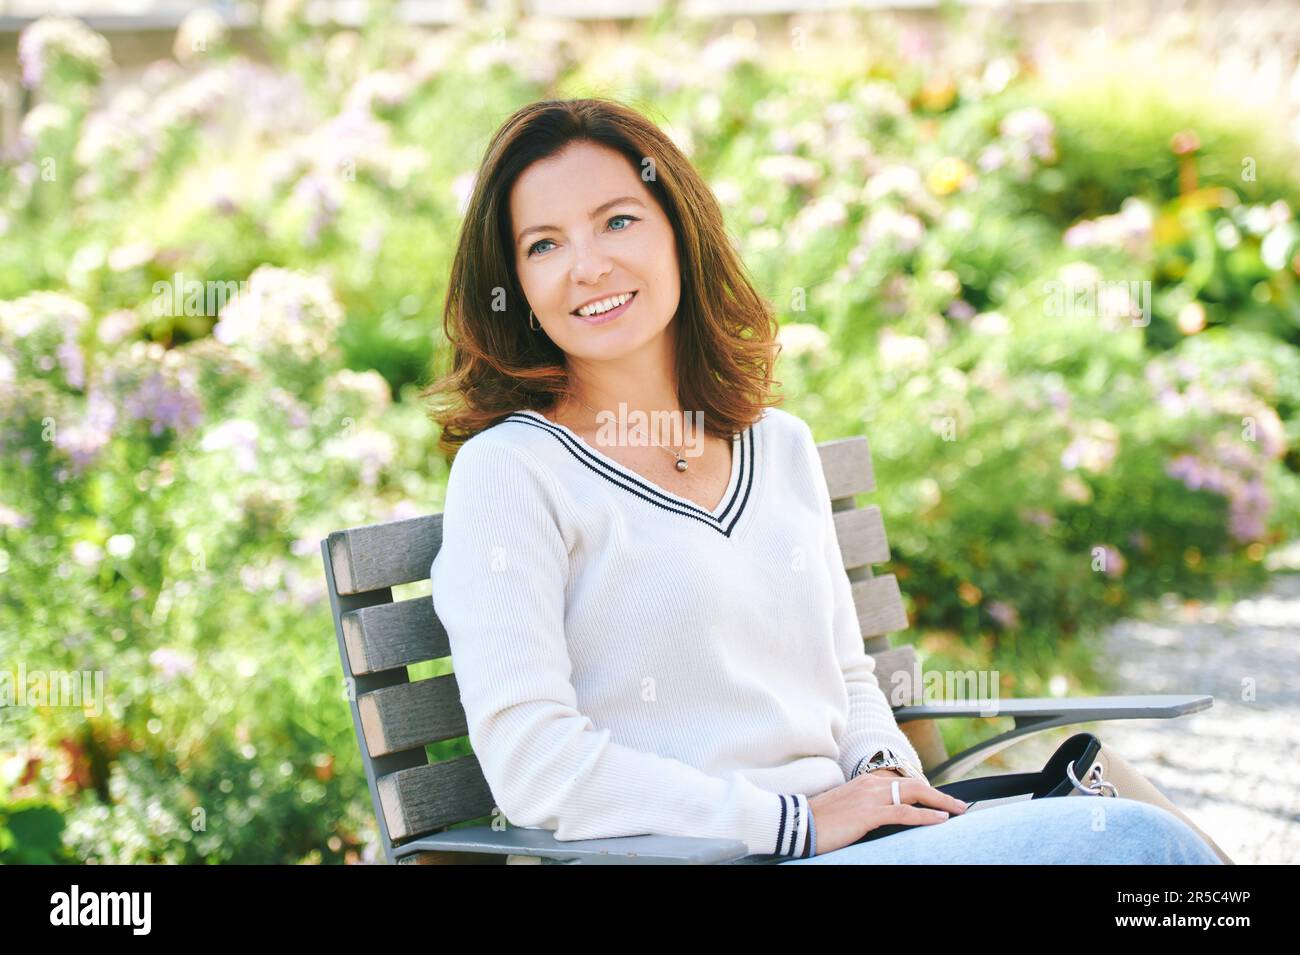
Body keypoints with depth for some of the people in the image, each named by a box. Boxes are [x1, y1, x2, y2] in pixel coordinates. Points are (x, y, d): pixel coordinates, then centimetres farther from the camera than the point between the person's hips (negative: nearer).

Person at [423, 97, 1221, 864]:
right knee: (1135, 841, -23)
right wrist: (798, 821, -13)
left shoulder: (781, 445, 17)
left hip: (835, 835, 6)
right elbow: (532, 763, -12)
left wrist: (886, 775, 1)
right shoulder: (509, 469, -3)